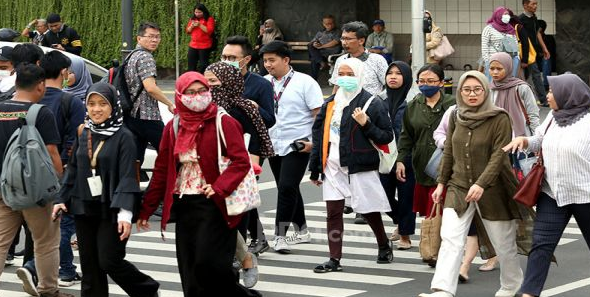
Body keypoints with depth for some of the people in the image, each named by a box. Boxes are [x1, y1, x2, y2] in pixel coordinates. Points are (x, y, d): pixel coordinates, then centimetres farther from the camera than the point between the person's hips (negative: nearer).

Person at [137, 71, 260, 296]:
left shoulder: (222, 123, -5)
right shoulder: (173, 128, 9)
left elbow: (241, 161, -11)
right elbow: (161, 171, 14)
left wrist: (218, 188, -24)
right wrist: (146, 210, 13)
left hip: (212, 204, -5)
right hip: (183, 206, 5)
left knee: (208, 263, -15)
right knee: (190, 272, 4)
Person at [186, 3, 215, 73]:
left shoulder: (209, 19, -6)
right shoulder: (192, 19, 13)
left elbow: (209, 31, -16)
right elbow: (187, 31, 14)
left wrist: (200, 25, -20)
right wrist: (192, 26, -6)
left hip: (205, 46, -6)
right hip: (193, 45, 6)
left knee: (203, 65, -3)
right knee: (191, 65, 6)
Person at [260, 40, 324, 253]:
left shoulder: (304, 82, -7)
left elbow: (319, 114, -8)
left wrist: (314, 142, -14)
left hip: (297, 146, -6)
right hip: (273, 145, 6)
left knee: (287, 188, -15)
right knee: (287, 189, 14)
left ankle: (280, 236, -11)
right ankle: (301, 231, 28)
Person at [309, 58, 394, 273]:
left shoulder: (373, 104, -4)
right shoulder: (330, 103, 11)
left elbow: (387, 136, -3)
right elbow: (319, 134, 14)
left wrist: (366, 125, -19)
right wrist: (315, 169, 12)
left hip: (360, 166, -4)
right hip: (333, 166, 4)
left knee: (368, 210, 6)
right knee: (333, 211, -1)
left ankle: (384, 246, 32)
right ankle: (335, 260, 2)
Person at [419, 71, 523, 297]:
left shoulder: (500, 118, -11)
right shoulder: (456, 117, 5)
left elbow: (499, 155, -18)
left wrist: (481, 184, -27)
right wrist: (441, 183, 11)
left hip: (492, 190, -3)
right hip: (459, 187, 3)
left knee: (503, 242, 10)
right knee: (450, 238, -14)